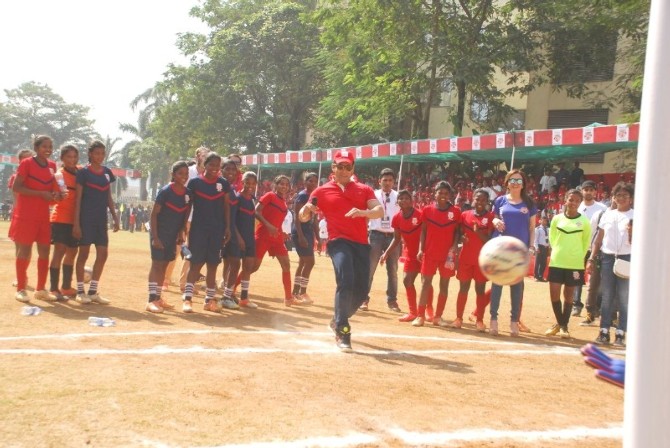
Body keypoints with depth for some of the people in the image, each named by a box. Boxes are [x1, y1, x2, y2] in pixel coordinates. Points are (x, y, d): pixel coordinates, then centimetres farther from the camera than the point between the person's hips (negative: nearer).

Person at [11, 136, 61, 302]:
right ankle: (20, 289, 8)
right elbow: (16, 187, -14)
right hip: (26, 215, -6)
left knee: (45, 251, 6)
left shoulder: (52, 166, 10)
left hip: (44, 216, 6)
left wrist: (55, 195, -2)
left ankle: (41, 289, 16)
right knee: (24, 251, -1)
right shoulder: (27, 163, -8)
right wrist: (41, 194, -21)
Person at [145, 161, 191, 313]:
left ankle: (158, 298, 22)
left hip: (173, 235, 6)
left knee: (164, 265, 13)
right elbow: (154, 214, -14)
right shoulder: (165, 191, -14)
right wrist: (154, 237, -18)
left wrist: (181, 233, 9)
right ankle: (151, 301, -9)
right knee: (156, 264, -8)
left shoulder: (188, 193, 2)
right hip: (159, 233, -6)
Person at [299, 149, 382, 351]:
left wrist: (362, 212, -24)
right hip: (339, 241, -4)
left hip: (361, 244, 4)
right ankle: (342, 331, -16)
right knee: (346, 282, -25)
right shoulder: (322, 191, 8)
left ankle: (338, 322, 33)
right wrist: (306, 210, -18)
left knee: (361, 290, 6)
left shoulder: (364, 189, 13)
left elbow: (379, 211, -3)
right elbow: (303, 217, 6)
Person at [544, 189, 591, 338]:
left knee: (569, 295, 6)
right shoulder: (557, 219, 1)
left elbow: (586, 242, 6)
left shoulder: (584, 221, -3)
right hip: (556, 262, 1)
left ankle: (564, 326, 18)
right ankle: (559, 323, 19)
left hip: (575, 264, -1)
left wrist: (578, 256, 3)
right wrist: (559, 251, 6)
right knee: (554, 294, 0)